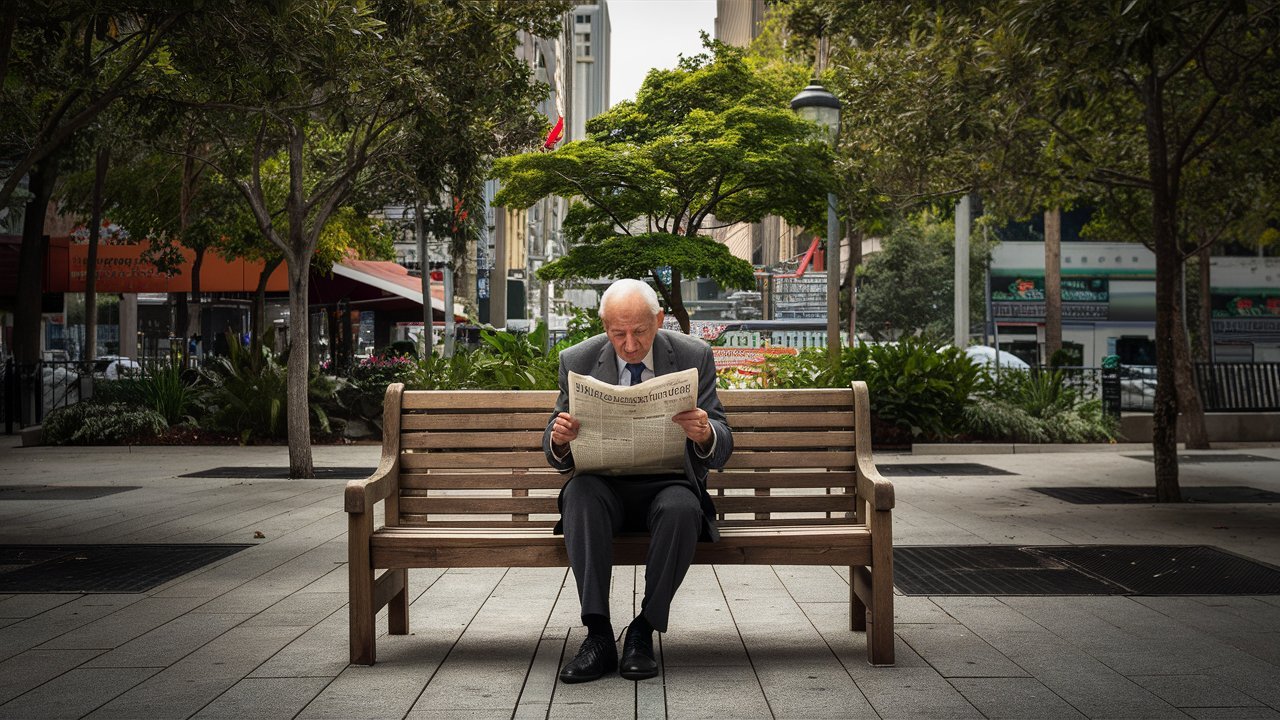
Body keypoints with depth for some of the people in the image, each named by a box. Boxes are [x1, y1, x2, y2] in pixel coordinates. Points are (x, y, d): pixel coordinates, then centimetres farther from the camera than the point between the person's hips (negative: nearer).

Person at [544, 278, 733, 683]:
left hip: (668, 484, -1)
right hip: (606, 486, 1)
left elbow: (722, 448, -4)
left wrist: (705, 434, -30)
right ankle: (598, 635, -31)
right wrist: (559, 437, -23)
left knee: (681, 509, -35)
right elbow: (555, 455, 3)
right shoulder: (578, 361, 0)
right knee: (578, 492, -33)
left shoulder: (694, 357, -2)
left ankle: (643, 632, -20)